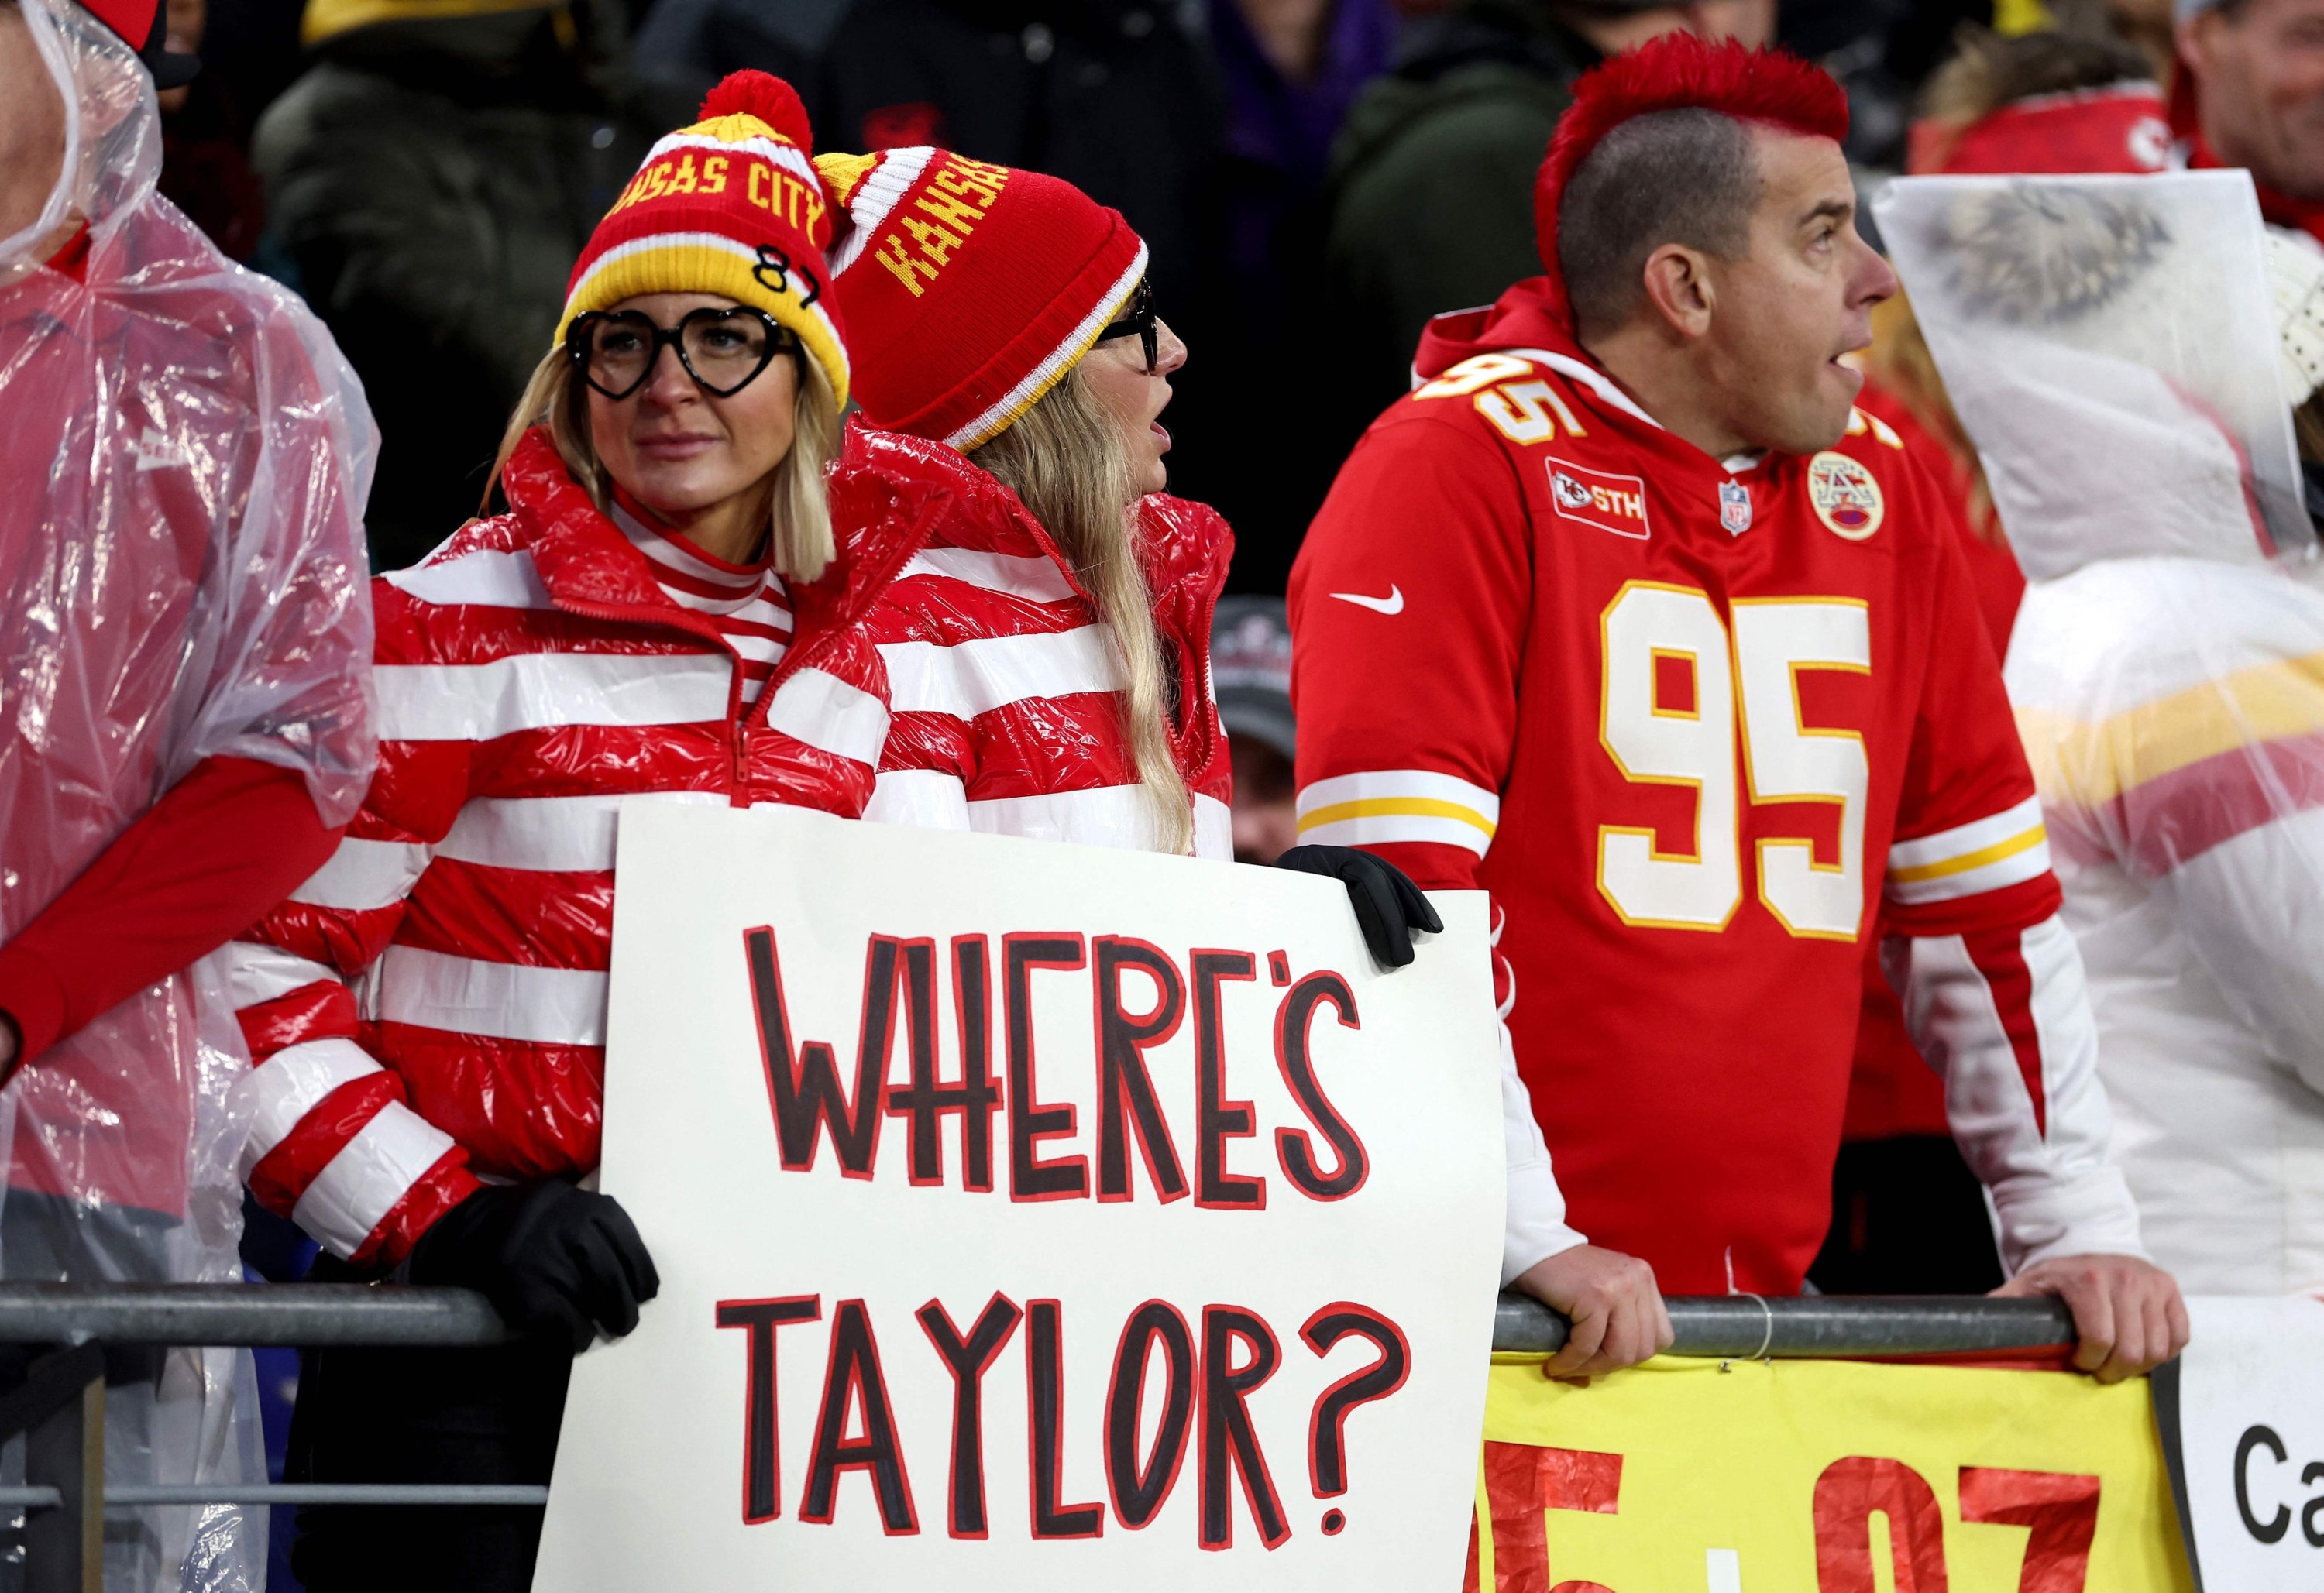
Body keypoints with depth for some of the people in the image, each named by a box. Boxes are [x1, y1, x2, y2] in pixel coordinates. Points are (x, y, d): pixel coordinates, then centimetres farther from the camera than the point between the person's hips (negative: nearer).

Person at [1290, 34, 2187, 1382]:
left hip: (1766, 1295, 6)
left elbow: (1988, 898, 18)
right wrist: (1526, 1240, -22)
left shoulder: (1878, 496, 13)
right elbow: (1391, 893, -15)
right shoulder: (1458, 469, -7)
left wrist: (2080, 1227, 12)